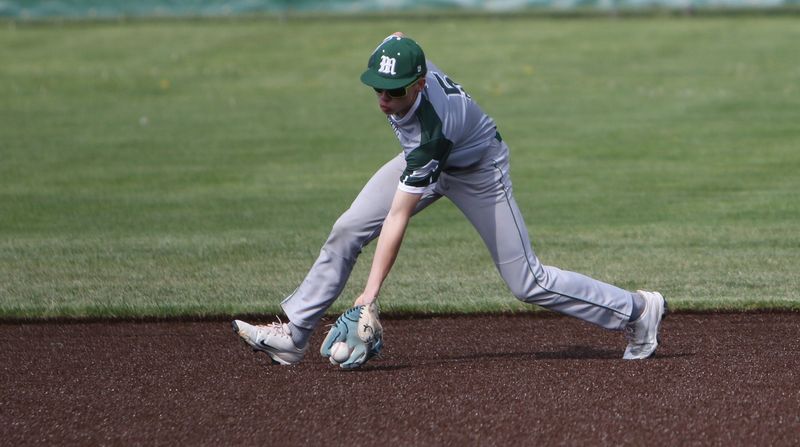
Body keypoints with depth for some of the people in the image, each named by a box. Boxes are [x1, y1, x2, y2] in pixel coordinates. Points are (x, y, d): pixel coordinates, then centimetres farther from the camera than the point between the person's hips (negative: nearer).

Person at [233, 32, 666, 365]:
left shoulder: (431, 131, -43)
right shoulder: (394, 51, -29)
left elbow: (398, 218, -42)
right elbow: (398, 35, -1)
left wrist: (370, 294, -42)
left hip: (477, 170, -7)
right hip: (423, 160, 7)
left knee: (527, 283, -8)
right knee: (347, 230, -6)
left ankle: (636, 310, 6)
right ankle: (293, 335, -1)